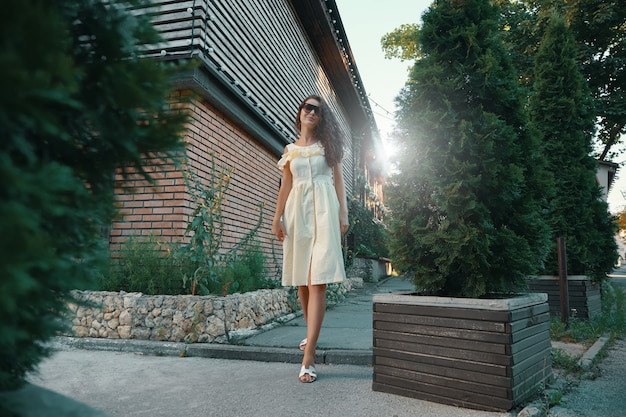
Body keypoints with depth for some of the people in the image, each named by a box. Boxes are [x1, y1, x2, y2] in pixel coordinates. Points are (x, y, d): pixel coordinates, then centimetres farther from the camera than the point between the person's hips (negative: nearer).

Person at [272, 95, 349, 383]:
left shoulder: (328, 144, 13)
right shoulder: (290, 149, 17)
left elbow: (338, 180, 8)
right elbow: (285, 186, 14)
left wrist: (343, 213, -3)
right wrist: (277, 217, 4)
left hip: (323, 210, -3)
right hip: (297, 210, 3)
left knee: (317, 280, -13)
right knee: (301, 279, 5)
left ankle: (309, 356, -15)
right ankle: (311, 334, 26)